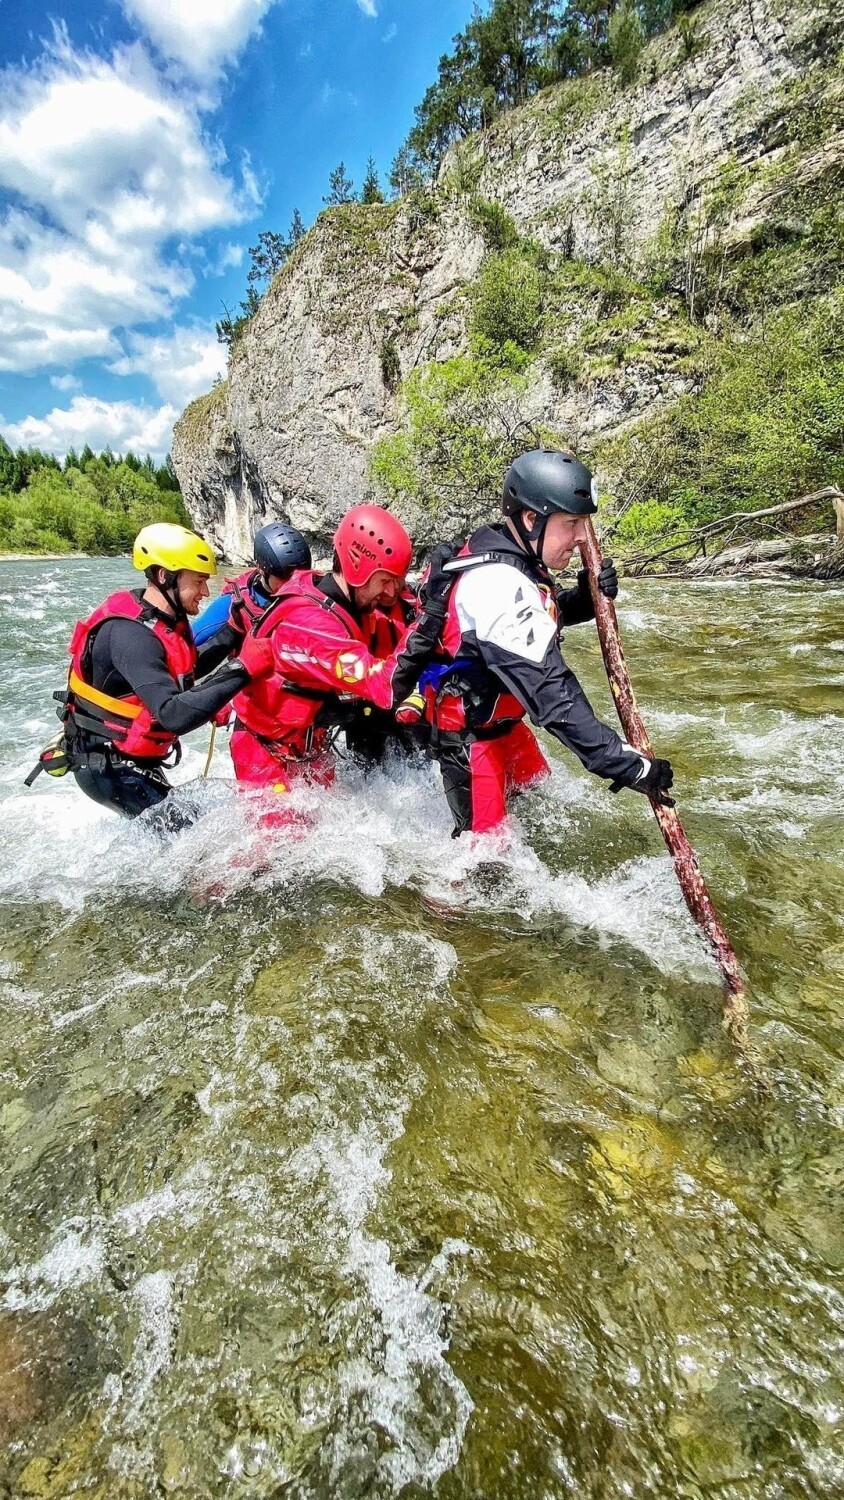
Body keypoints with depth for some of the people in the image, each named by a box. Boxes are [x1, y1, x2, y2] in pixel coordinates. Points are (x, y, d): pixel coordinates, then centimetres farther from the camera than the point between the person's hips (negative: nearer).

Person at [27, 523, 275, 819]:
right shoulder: (129, 634, -29)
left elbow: (185, 672, 15)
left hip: (128, 759, 9)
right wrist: (242, 670, -41)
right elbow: (174, 715, -40)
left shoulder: (165, 618, -2)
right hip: (106, 768, -9)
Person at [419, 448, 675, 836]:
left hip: (502, 721, 10)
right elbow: (550, 694, -36)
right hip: (469, 735, -10)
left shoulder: (511, 555, -2)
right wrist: (626, 764, -35)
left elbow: (544, 616, 16)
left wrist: (586, 597, -7)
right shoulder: (499, 585, -32)